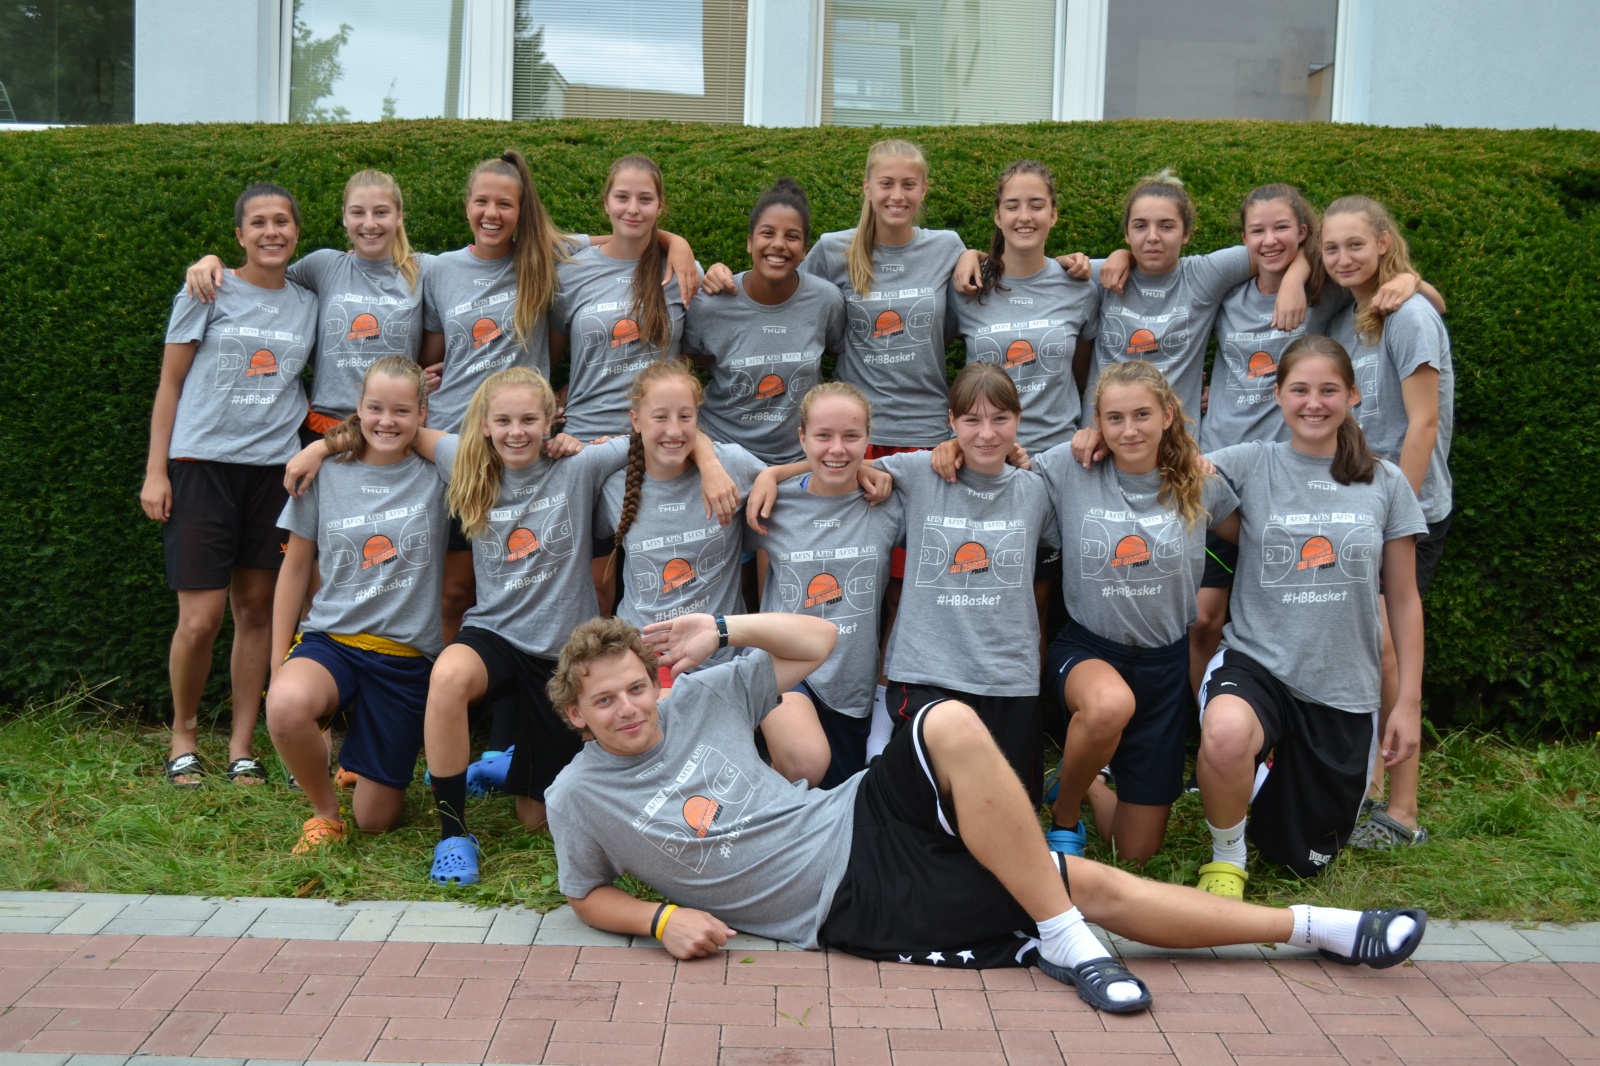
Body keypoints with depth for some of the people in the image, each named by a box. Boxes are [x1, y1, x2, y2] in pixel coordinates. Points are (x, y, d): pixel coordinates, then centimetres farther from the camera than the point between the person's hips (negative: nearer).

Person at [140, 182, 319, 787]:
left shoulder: (307, 305, 12)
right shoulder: (209, 293, 2)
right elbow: (169, 385, 3)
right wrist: (156, 470, -3)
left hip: (274, 468, 3)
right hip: (203, 464, -3)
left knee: (257, 609, 5)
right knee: (200, 619, -8)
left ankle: (242, 747, 15)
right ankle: (183, 737, 14)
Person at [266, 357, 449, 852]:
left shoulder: (438, 477, -1)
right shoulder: (325, 476, 2)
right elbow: (296, 566, 10)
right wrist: (279, 658, 8)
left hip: (409, 656, 0)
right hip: (332, 639, 0)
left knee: (376, 819, 2)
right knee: (285, 706, -37)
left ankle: (366, 761, 41)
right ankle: (325, 808, -6)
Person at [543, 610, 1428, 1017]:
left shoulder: (699, 701, 4)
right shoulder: (577, 798, -3)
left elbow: (817, 640, 10)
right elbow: (587, 895, 10)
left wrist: (721, 630, -3)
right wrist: (661, 920, -9)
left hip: (861, 819, 4)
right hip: (845, 903, -3)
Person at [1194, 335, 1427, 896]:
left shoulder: (1385, 483, 3)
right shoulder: (1250, 465, -1)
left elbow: (1403, 600, 7)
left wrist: (1409, 702, 6)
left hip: (1345, 689, 3)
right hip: (1256, 662, -2)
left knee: (1307, 861, 11)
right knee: (1226, 733, -40)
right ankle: (1226, 860, -9)